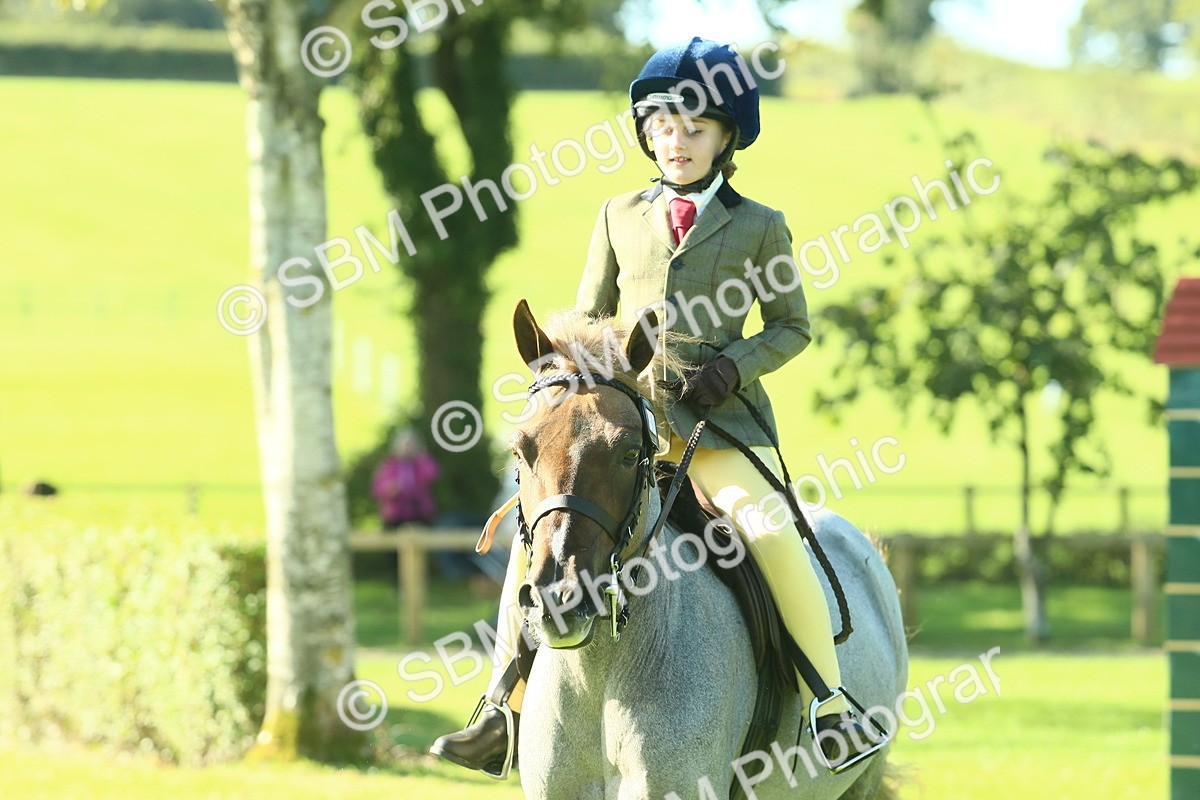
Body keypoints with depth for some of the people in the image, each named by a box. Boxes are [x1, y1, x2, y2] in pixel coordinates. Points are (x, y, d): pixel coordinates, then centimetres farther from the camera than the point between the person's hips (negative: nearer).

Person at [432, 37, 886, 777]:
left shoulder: (759, 227, 7)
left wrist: (735, 364, -9)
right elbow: (588, 319, 19)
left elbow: (792, 327, 10)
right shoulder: (621, 217, 15)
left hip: (716, 416, -3)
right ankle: (504, 713, -2)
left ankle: (835, 711, -19)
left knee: (769, 529, -27)